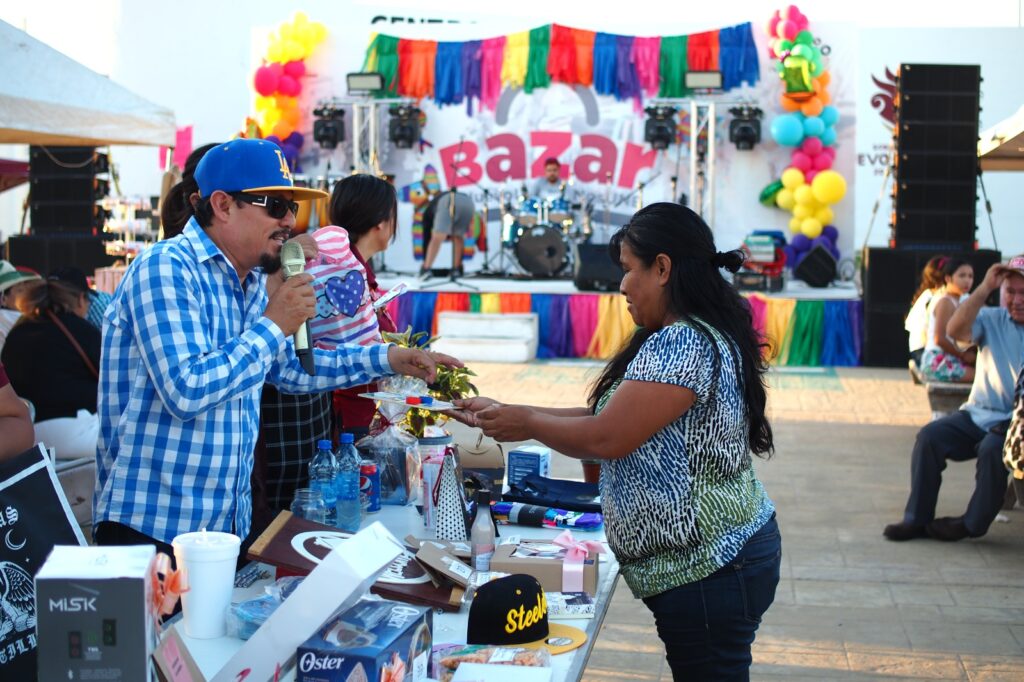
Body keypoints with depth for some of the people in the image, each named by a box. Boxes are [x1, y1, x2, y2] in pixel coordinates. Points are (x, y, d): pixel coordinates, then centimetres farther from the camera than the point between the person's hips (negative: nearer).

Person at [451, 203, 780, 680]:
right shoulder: (698, 334, 12)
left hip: (705, 573, -10)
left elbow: (604, 438, -21)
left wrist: (528, 422, -4)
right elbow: (612, 417, 13)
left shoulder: (682, 344, -21)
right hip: (715, 558, 10)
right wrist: (505, 414, 10)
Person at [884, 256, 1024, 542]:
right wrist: (985, 288, -14)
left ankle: (972, 524, -12)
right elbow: (954, 330, -12)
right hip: (979, 414, 4)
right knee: (929, 436, -17)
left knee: (992, 449, -33)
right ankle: (917, 519, -10)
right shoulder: (992, 320, 8)